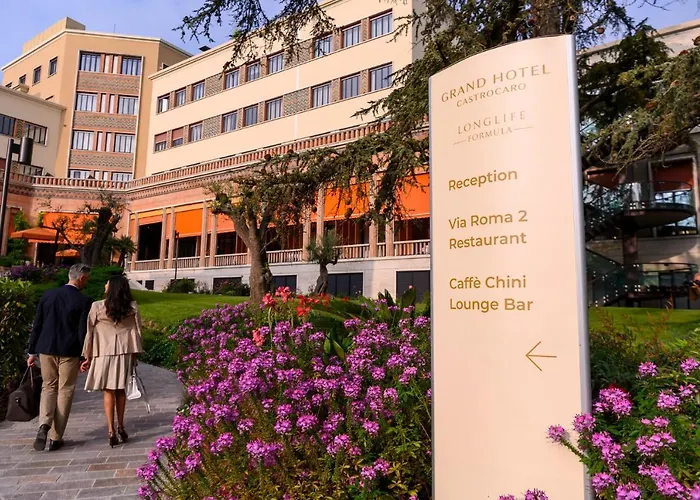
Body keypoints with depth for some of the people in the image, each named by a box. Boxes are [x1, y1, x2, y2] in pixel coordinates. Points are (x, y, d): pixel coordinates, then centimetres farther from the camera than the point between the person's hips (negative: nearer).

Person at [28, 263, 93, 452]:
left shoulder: (48, 295, 2)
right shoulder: (84, 301, -12)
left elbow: (36, 325, 5)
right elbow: (83, 332, -11)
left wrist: (32, 352, 12)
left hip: (46, 349, 4)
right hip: (69, 352, -3)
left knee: (48, 387, 18)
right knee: (64, 392, 8)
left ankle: (44, 425, -5)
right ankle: (56, 438, 13)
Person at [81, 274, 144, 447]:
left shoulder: (97, 307, -9)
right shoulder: (132, 307, -3)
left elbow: (90, 333, -4)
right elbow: (137, 331, 0)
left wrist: (88, 357, 5)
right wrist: (134, 355, 9)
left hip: (104, 353, -2)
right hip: (125, 352, 2)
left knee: (108, 391, 5)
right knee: (121, 390, 14)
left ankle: (111, 431, 3)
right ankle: (120, 427, 22)